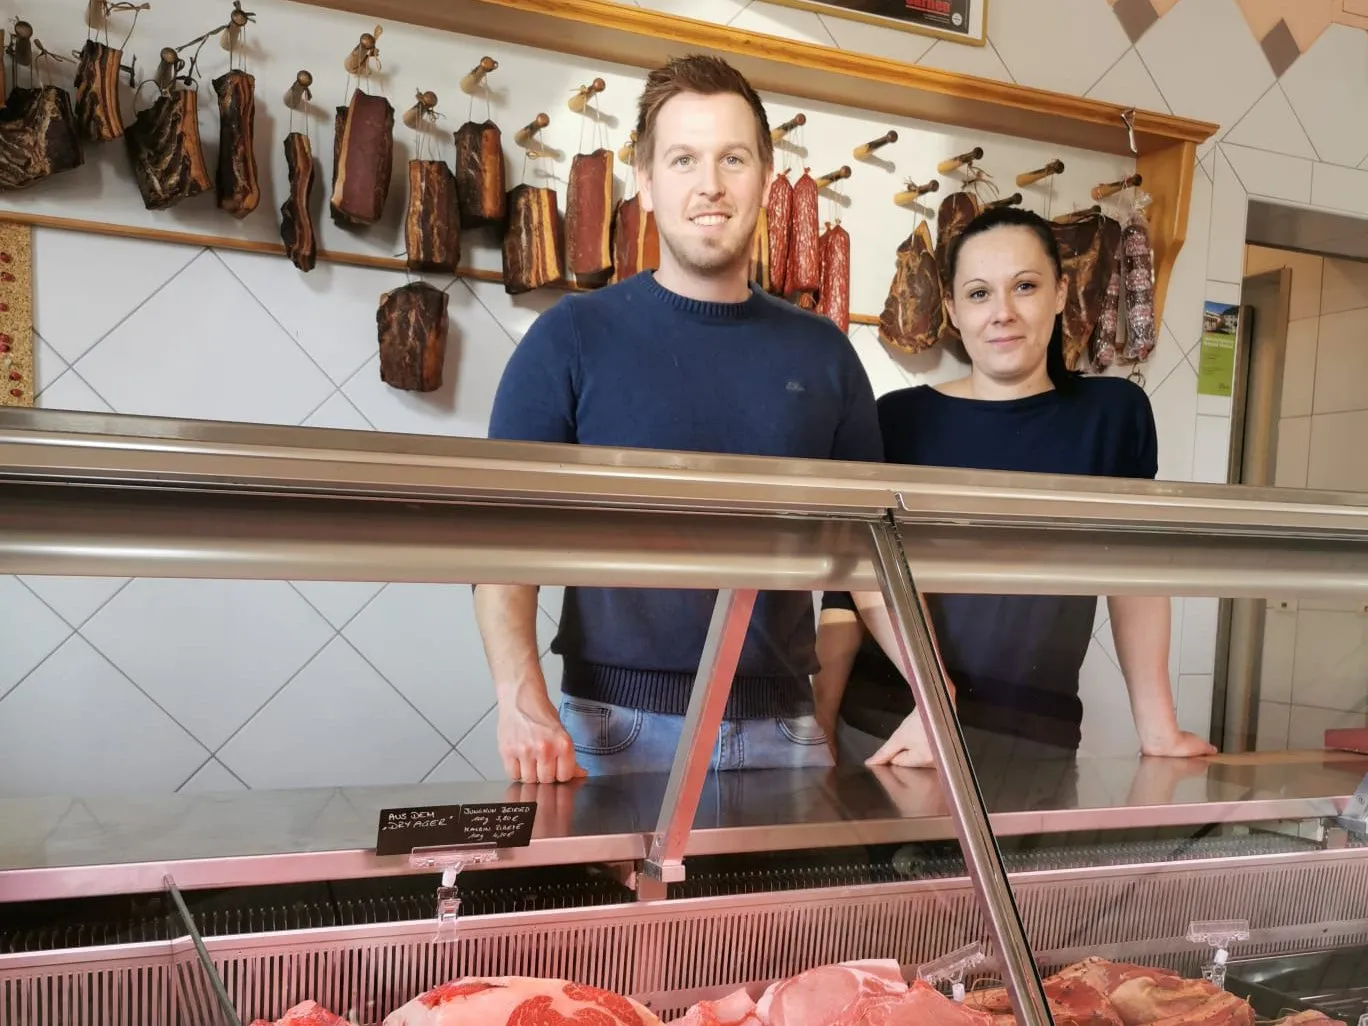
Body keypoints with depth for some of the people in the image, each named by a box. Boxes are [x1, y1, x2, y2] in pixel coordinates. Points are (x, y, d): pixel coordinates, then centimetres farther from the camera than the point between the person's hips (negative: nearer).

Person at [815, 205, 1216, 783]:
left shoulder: (1114, 413, 5)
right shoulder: (899, 419, 1)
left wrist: (1159, 730, 6)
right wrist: (818, 735, -9)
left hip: (1035, 744, 1)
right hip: (880, 730, 0)